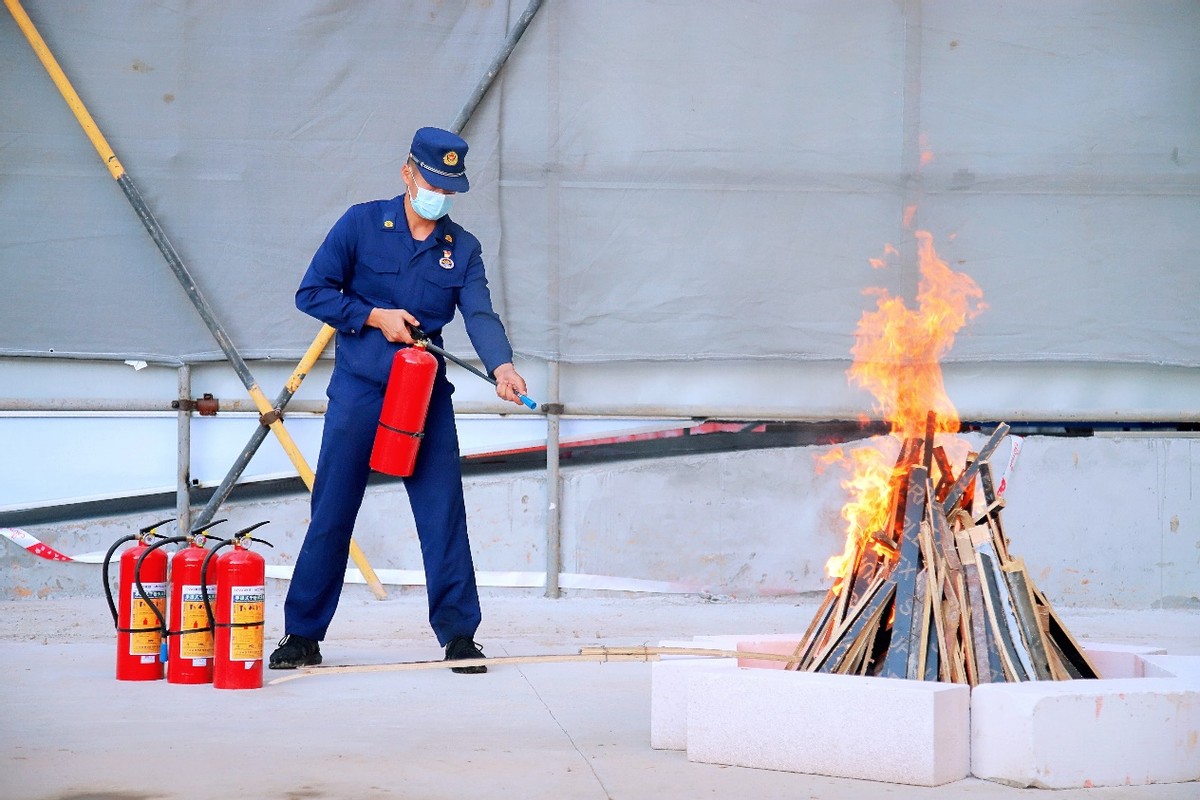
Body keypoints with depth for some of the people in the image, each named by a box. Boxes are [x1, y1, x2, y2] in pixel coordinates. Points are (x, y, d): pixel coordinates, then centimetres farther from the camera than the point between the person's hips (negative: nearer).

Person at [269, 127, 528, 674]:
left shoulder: (462, 248, 6)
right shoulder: (362, 223, 0)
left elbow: (480, 315, -8)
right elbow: (311, 293, -2)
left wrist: (500, 365, -27)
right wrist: (375, 316, -11)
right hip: (358, 389, -2)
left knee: (443, 511, -2)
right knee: (332, 511, 2)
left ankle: (459, 634, 4)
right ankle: (302, 635, 12)